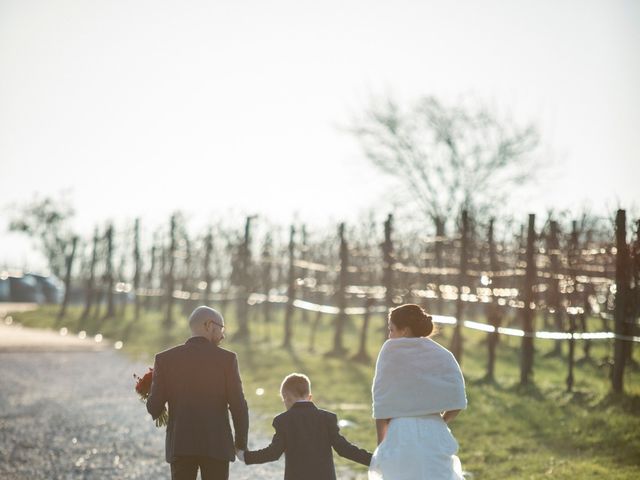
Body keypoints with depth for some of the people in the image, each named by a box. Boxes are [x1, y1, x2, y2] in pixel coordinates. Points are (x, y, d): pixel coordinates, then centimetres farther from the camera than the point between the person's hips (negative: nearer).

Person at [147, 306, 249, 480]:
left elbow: (154, 407, 0)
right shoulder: (227, 359, -2)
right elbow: (238, 405, -4)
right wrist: (241, 443, 8)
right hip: (216, 445, -2)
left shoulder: (165, 359, 3)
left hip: (180, 445, 2)